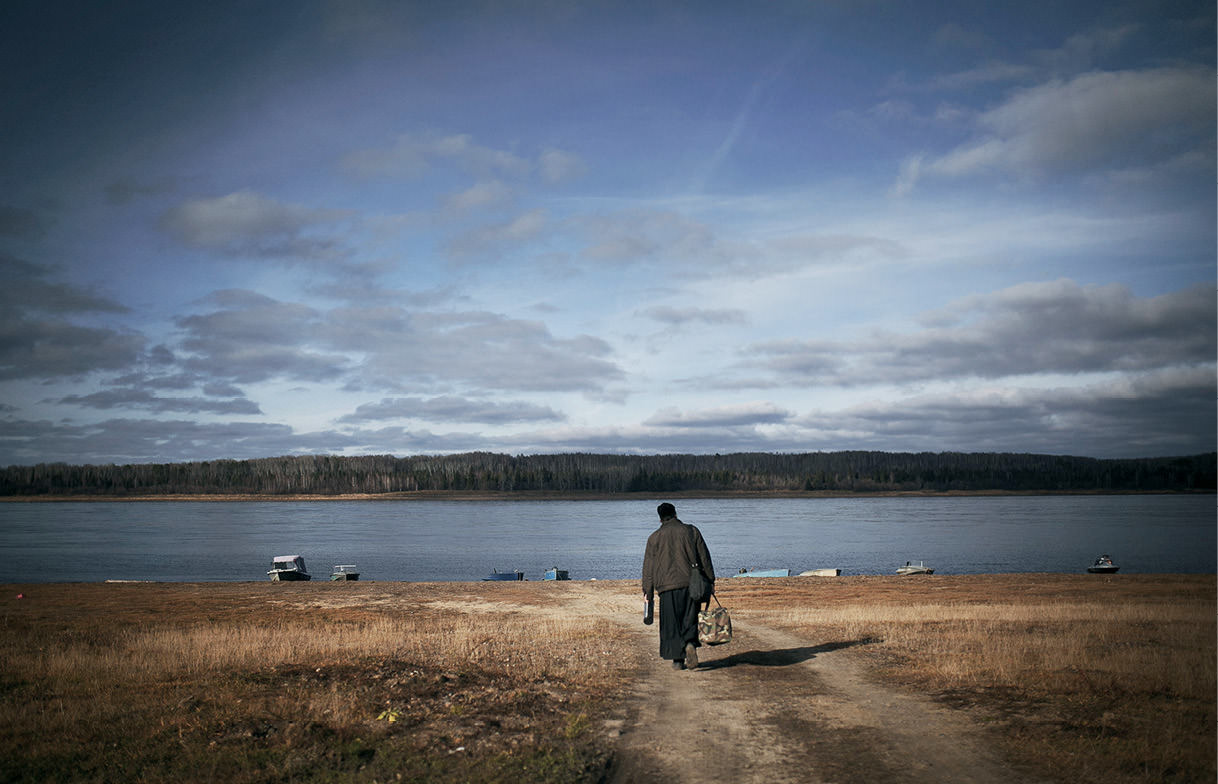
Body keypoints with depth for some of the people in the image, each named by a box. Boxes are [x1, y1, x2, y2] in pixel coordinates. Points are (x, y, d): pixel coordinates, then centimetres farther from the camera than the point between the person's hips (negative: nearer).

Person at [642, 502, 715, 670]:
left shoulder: (654, 538, 5)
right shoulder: (692, 531, 6)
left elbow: (648, 567, 5)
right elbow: (705, 558, 7)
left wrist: (648, 592, 10)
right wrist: (710, 581, 13)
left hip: (667, 587, -1)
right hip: (691, 584, 1)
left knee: (671, 625, 6)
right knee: (690, 619, 9)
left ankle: (677, 659, 4)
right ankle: (690, 643, -17)